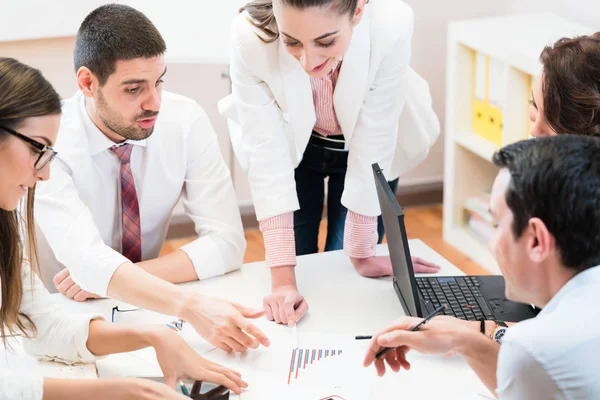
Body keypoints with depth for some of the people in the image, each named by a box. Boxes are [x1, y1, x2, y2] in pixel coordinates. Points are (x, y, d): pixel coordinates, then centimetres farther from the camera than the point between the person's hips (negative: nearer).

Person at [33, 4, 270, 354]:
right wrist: (191, 306, -48)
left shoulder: (185, 120, -11)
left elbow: (227, 242, -13)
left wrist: (113, 278, -22)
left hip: (141, 309, 2)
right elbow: (85, 259, -34)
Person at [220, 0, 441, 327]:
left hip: (362, 150, 0)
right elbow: (267, 154, -32)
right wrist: (283, 279, -35)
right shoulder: (250, 37, -37)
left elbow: (373, 145, -29)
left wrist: (361, 253, -18)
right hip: (292, 148, 0)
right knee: (300, 270, 9)